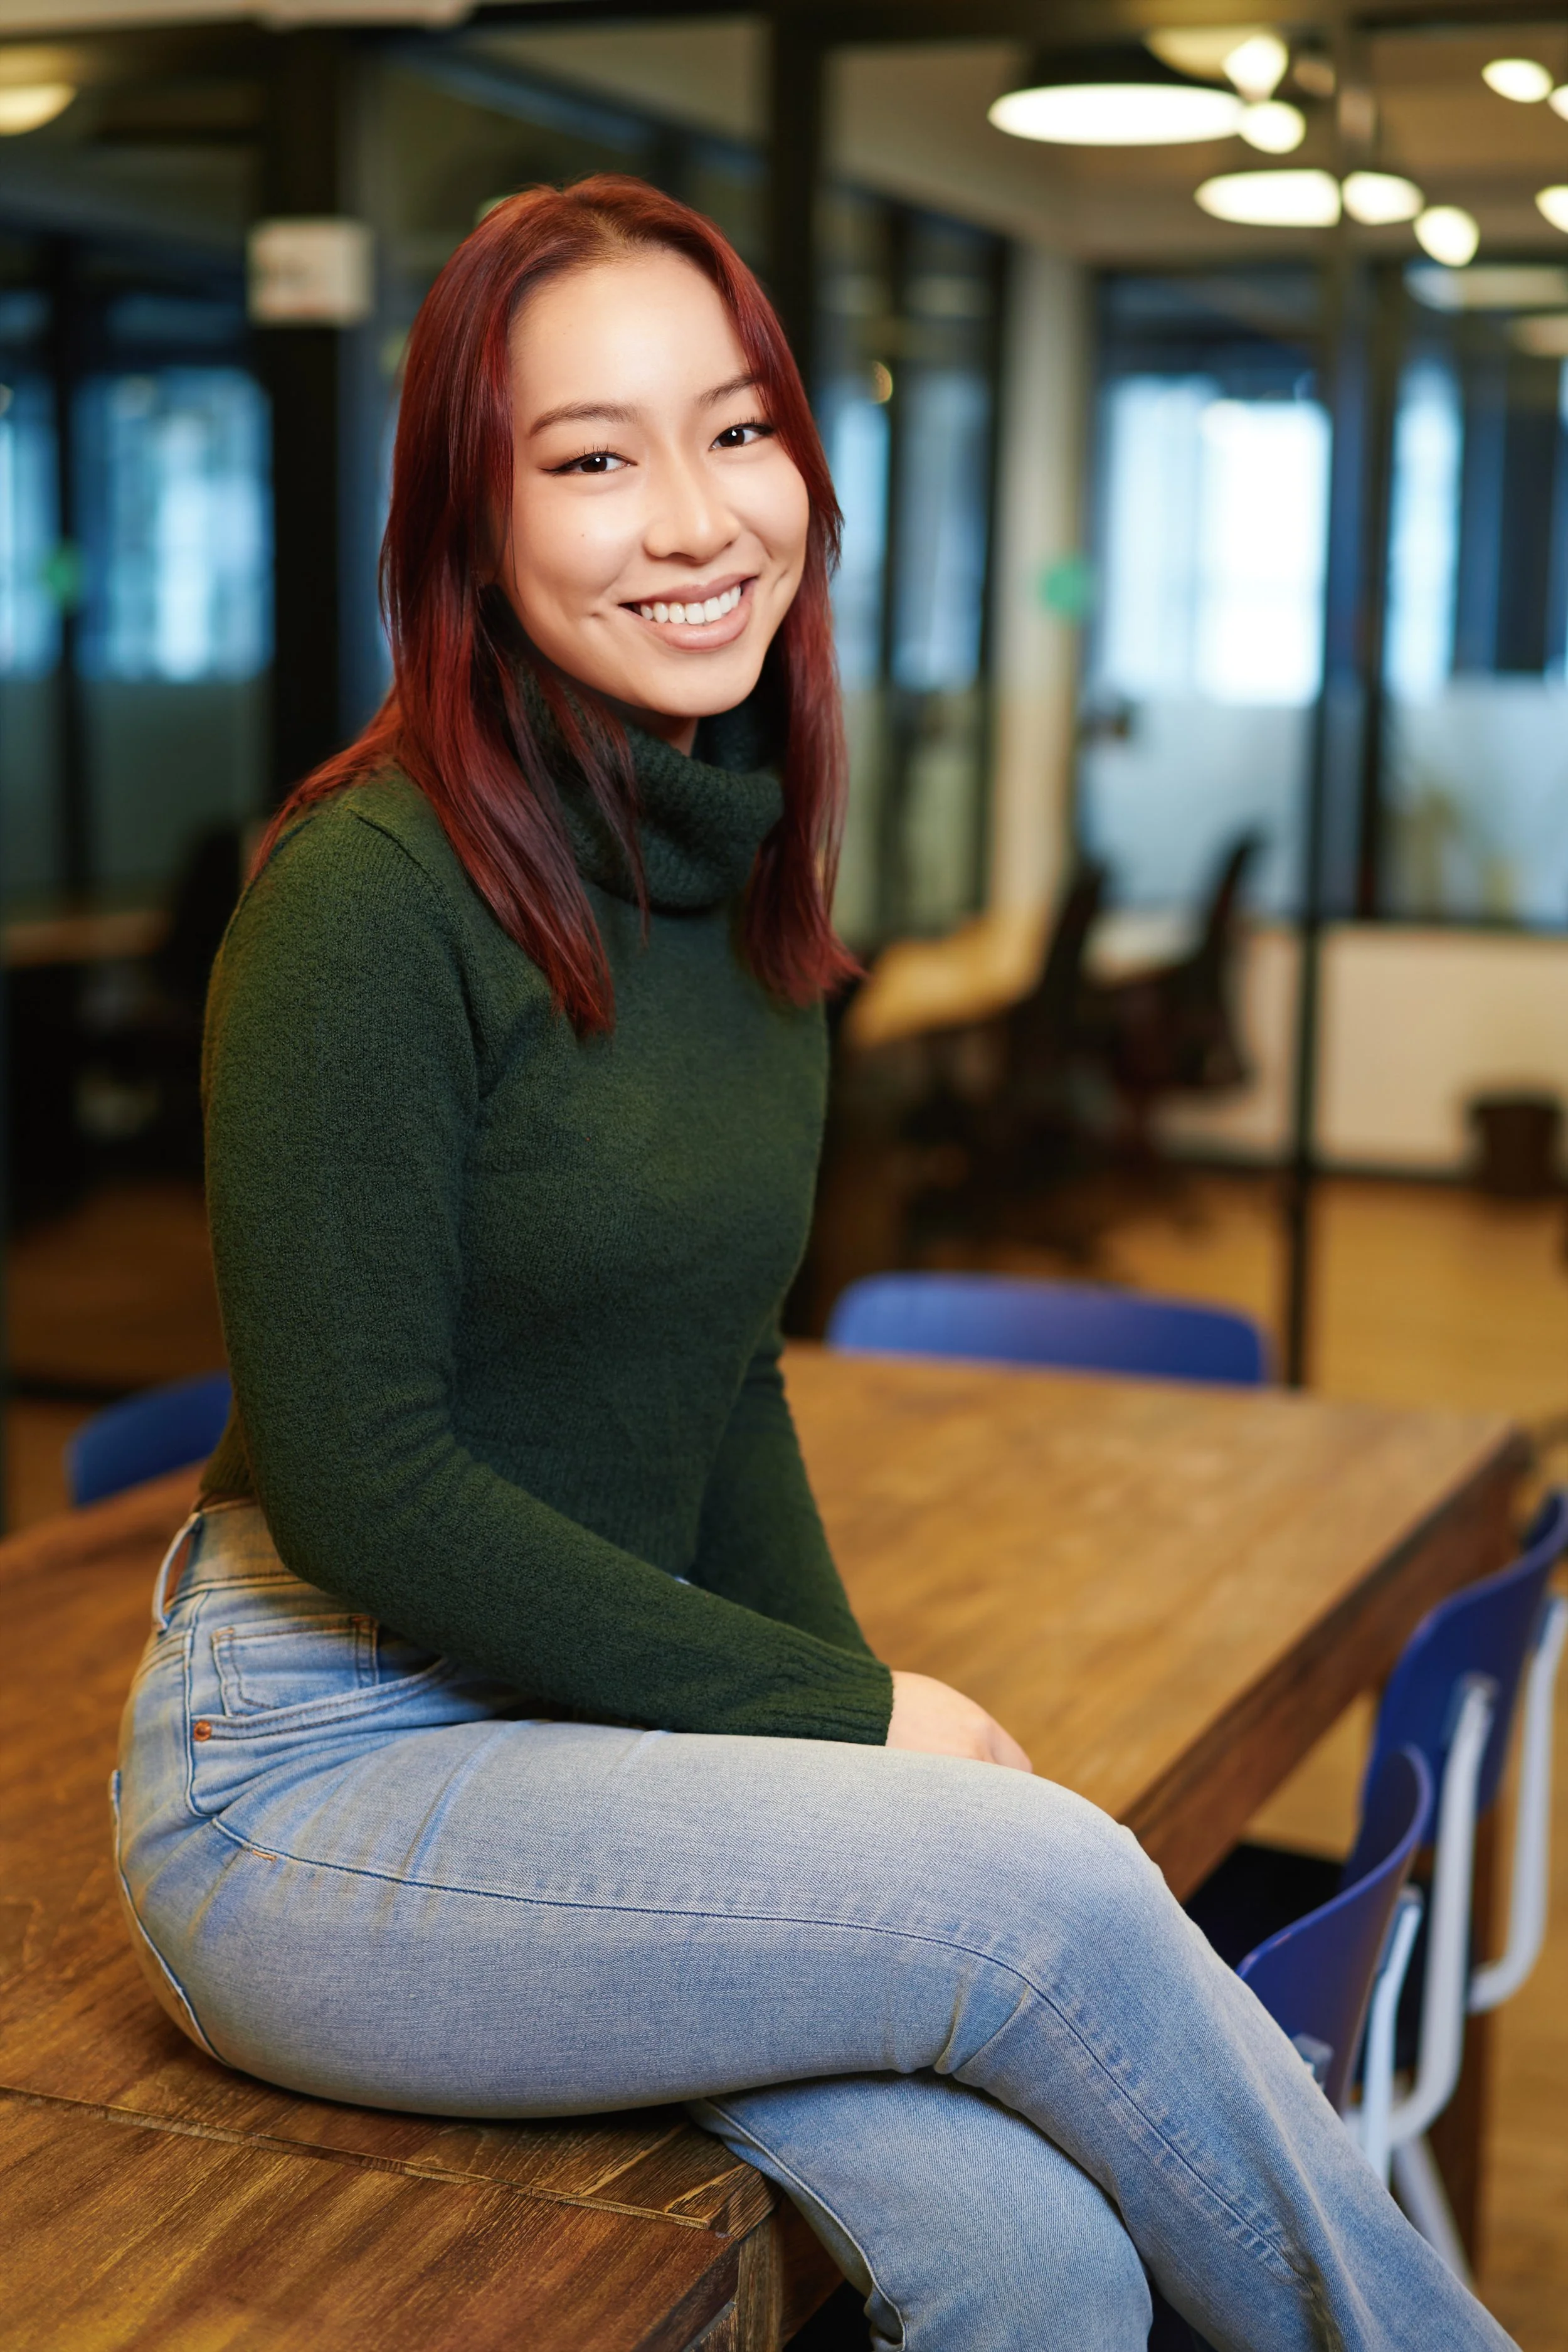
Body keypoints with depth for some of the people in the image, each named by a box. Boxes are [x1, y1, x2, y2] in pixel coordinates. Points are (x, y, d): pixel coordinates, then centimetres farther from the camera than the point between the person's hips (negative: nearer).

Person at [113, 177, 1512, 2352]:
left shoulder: (742, 865, 6)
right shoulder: (372, 892, -17)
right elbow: (353, 1477, -18)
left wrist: (862, 1704, -1)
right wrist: (841, 1719, -13)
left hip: (595, 1736, 6)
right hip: (314, 1783, -6)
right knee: (1053, 1883, -21)